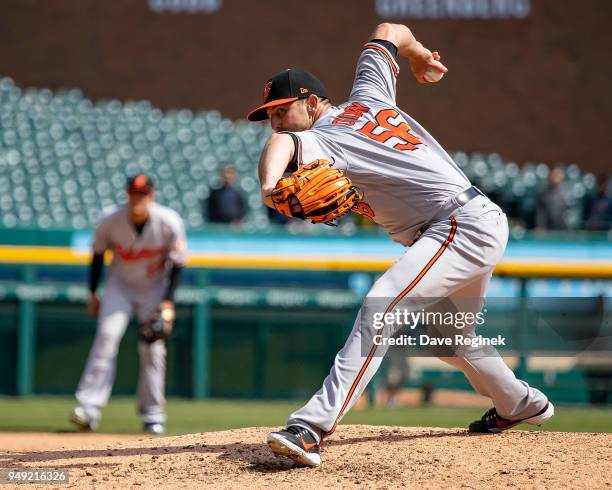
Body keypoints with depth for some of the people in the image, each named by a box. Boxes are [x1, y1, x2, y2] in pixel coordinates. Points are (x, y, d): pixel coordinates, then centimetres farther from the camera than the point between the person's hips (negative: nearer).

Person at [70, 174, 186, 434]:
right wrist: (93, 293, 0)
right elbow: (98, 254, -2)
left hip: (154, 288, 0)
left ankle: (152, 414, 10)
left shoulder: (169, 223, -22)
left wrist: (168, 302, -16)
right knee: (106, 336, -16)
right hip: (120, 285, 0)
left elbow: (177, 263, -10)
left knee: (153, 348, -3)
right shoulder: (110, 221, -20)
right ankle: (89, 408, -20)